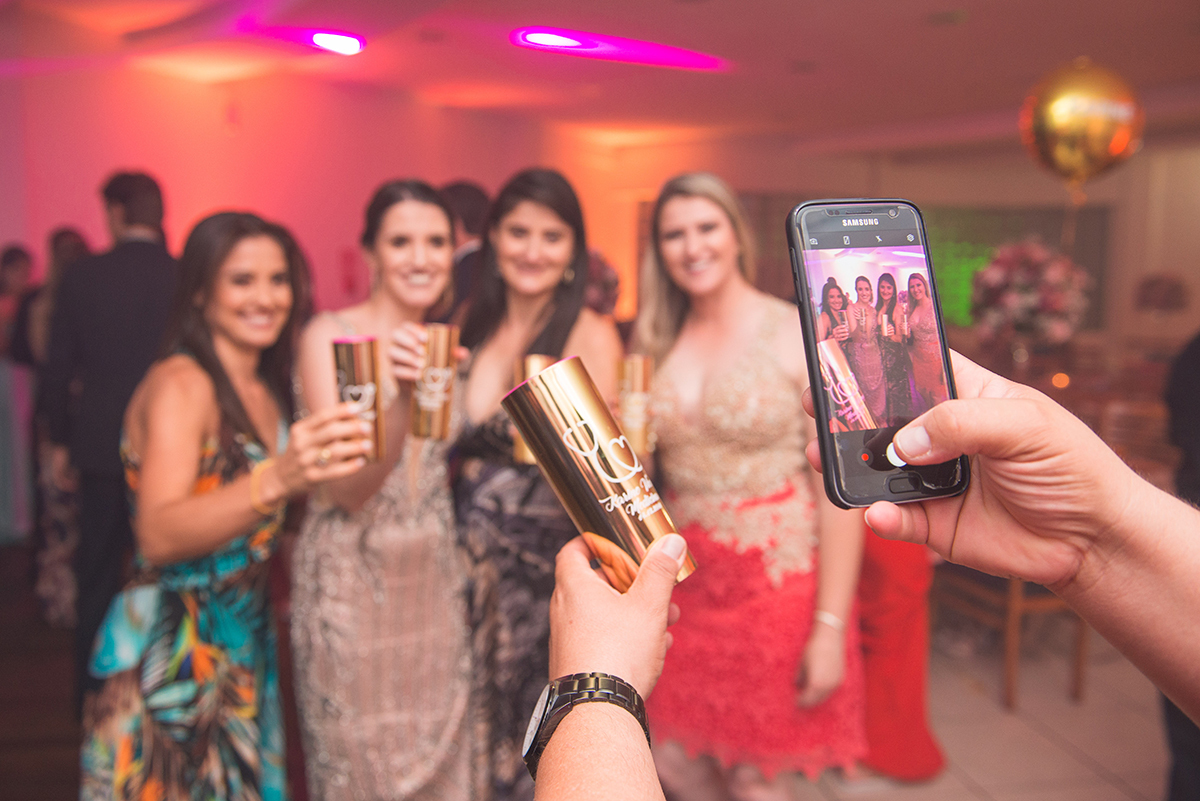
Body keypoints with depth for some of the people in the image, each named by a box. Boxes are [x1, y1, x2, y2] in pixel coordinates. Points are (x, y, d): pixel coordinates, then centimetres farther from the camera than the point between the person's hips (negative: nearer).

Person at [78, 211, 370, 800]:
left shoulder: (267, 391, 7)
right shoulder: (180, 383, -17)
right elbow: (158, 536, -31)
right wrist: (276, 480, -47)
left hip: (245, 647, 7)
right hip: (166, 658, -7)